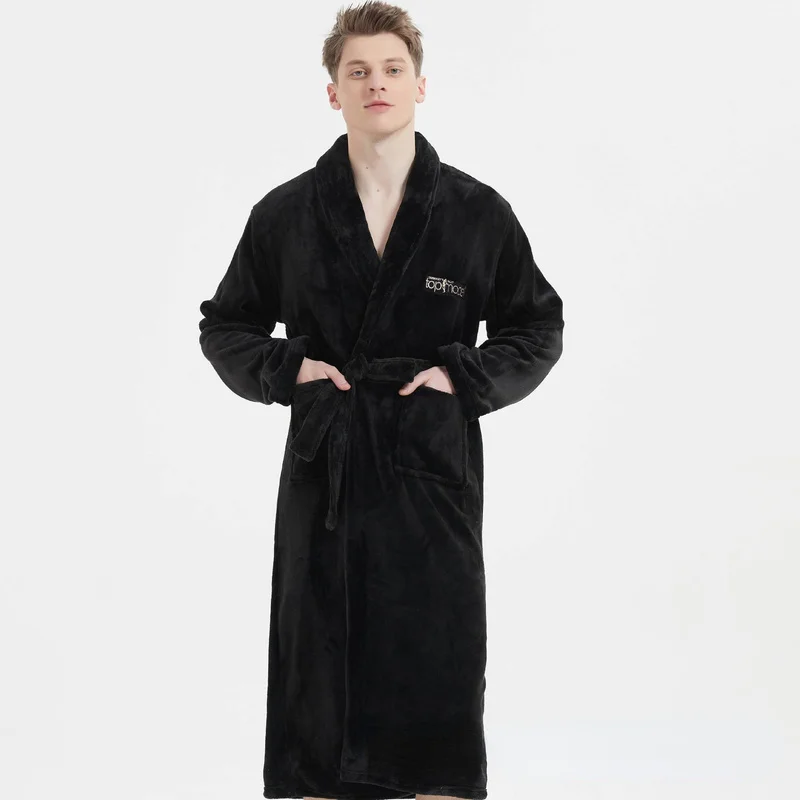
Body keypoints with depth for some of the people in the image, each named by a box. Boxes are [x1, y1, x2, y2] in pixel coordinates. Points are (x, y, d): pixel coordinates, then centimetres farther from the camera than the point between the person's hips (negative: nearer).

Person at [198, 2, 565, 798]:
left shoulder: (479, 213, 4)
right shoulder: (285, 214, 5)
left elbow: (539, 327, 12)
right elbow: (224, 325, 15)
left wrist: (468, 378, -4)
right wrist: (283, 369, -4)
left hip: (435, 471, 0)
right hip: (324, 471, 1)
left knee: (439, 673, 2)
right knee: (318, 680, 5)